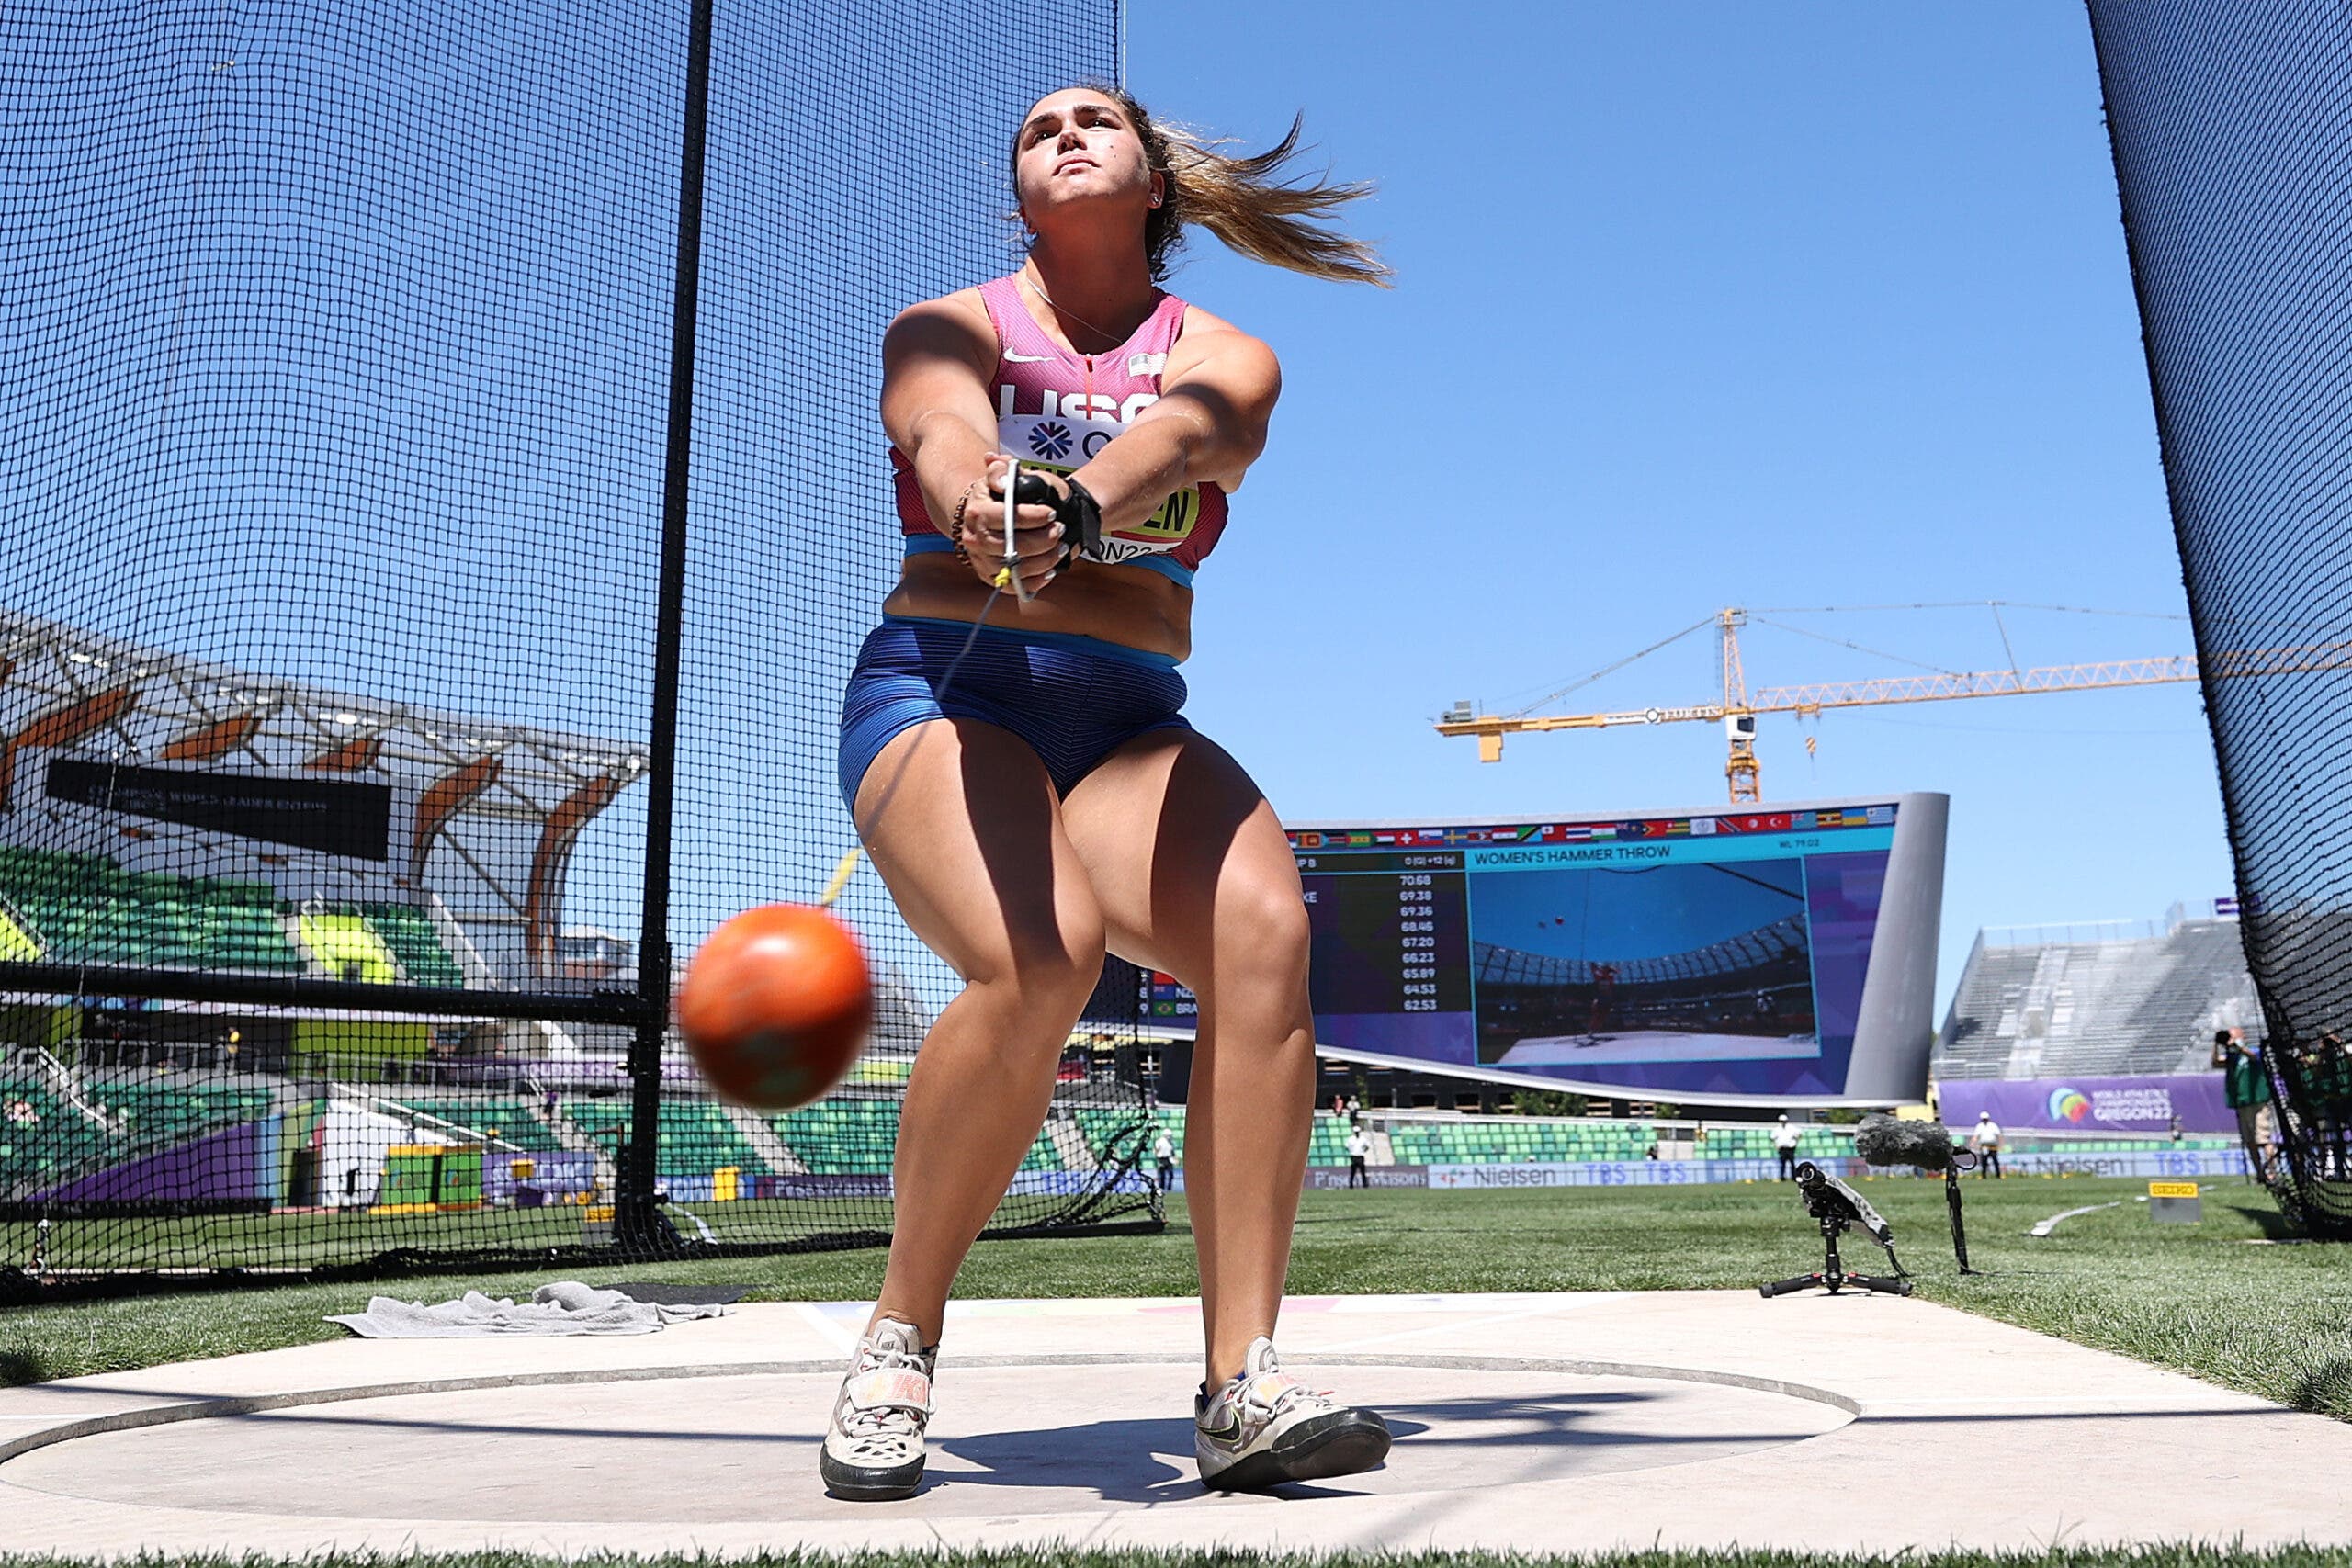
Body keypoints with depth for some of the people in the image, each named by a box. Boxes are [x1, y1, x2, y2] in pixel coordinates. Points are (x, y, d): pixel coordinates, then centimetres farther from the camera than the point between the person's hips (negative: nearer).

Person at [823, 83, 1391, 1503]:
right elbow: (946, 426, -17)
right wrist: (981, 515, -43)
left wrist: (1074, 504, -41)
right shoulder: (947, 329, 9)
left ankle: (1247, 1389, -23)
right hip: (941, 693, -2)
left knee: (1267, 930, -28)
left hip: (1130, 723, 2)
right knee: (1038, 959, -32)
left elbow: (1182, 429, -16)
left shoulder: (1223, 356, 11)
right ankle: (899, 1349, -10)